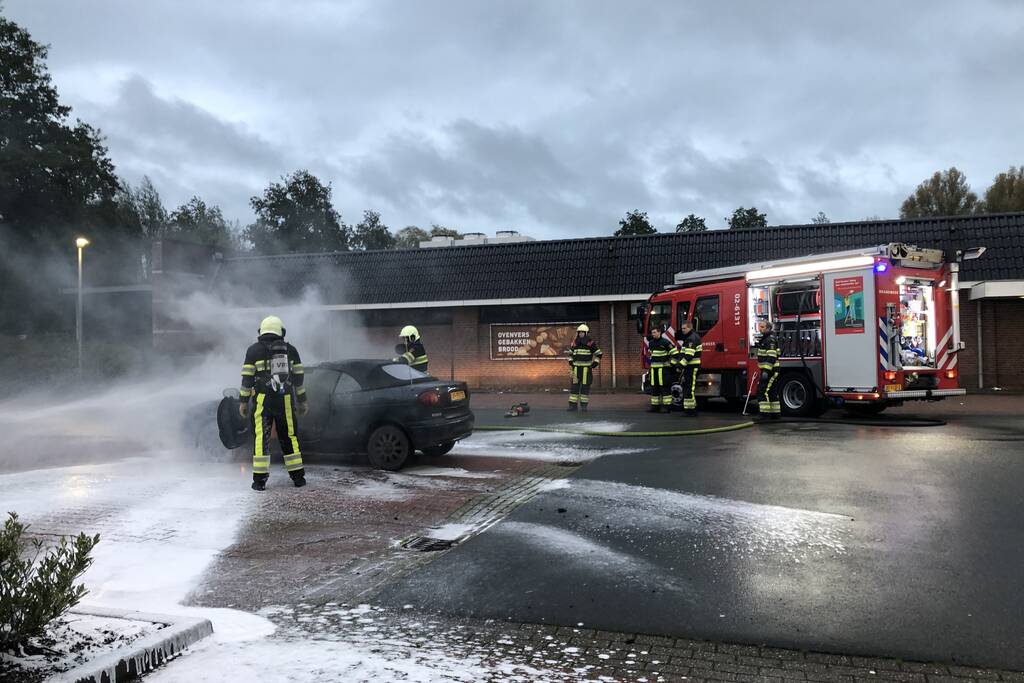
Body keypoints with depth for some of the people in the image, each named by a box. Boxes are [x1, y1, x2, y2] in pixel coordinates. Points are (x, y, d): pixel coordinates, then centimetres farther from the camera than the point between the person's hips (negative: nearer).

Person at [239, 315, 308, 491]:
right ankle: (298, 476, 13)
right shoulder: (290, 350, 8)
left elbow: (247, 378, -3)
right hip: (286, 400, 3)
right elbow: (298, 377, 9)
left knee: (261, 438, 0)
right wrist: (302, 401, 15)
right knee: (289, 437, 11)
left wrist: (243, 401, 3)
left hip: (263, 400, -2)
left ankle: (260, 480, -3)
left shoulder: (254, 350, 1)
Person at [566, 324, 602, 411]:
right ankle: (573, 405, 3)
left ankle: (584, 405, 7)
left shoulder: (591, 343, -7)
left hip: (586, 367, -4)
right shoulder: (575, 342, 5)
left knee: (585, 386, -2)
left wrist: (594, 365, -10)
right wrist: (571, 363, 6)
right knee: (574, 385, 0)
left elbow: (599, 354, -3)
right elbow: (570, 353, 19)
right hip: (577, 367, 4)